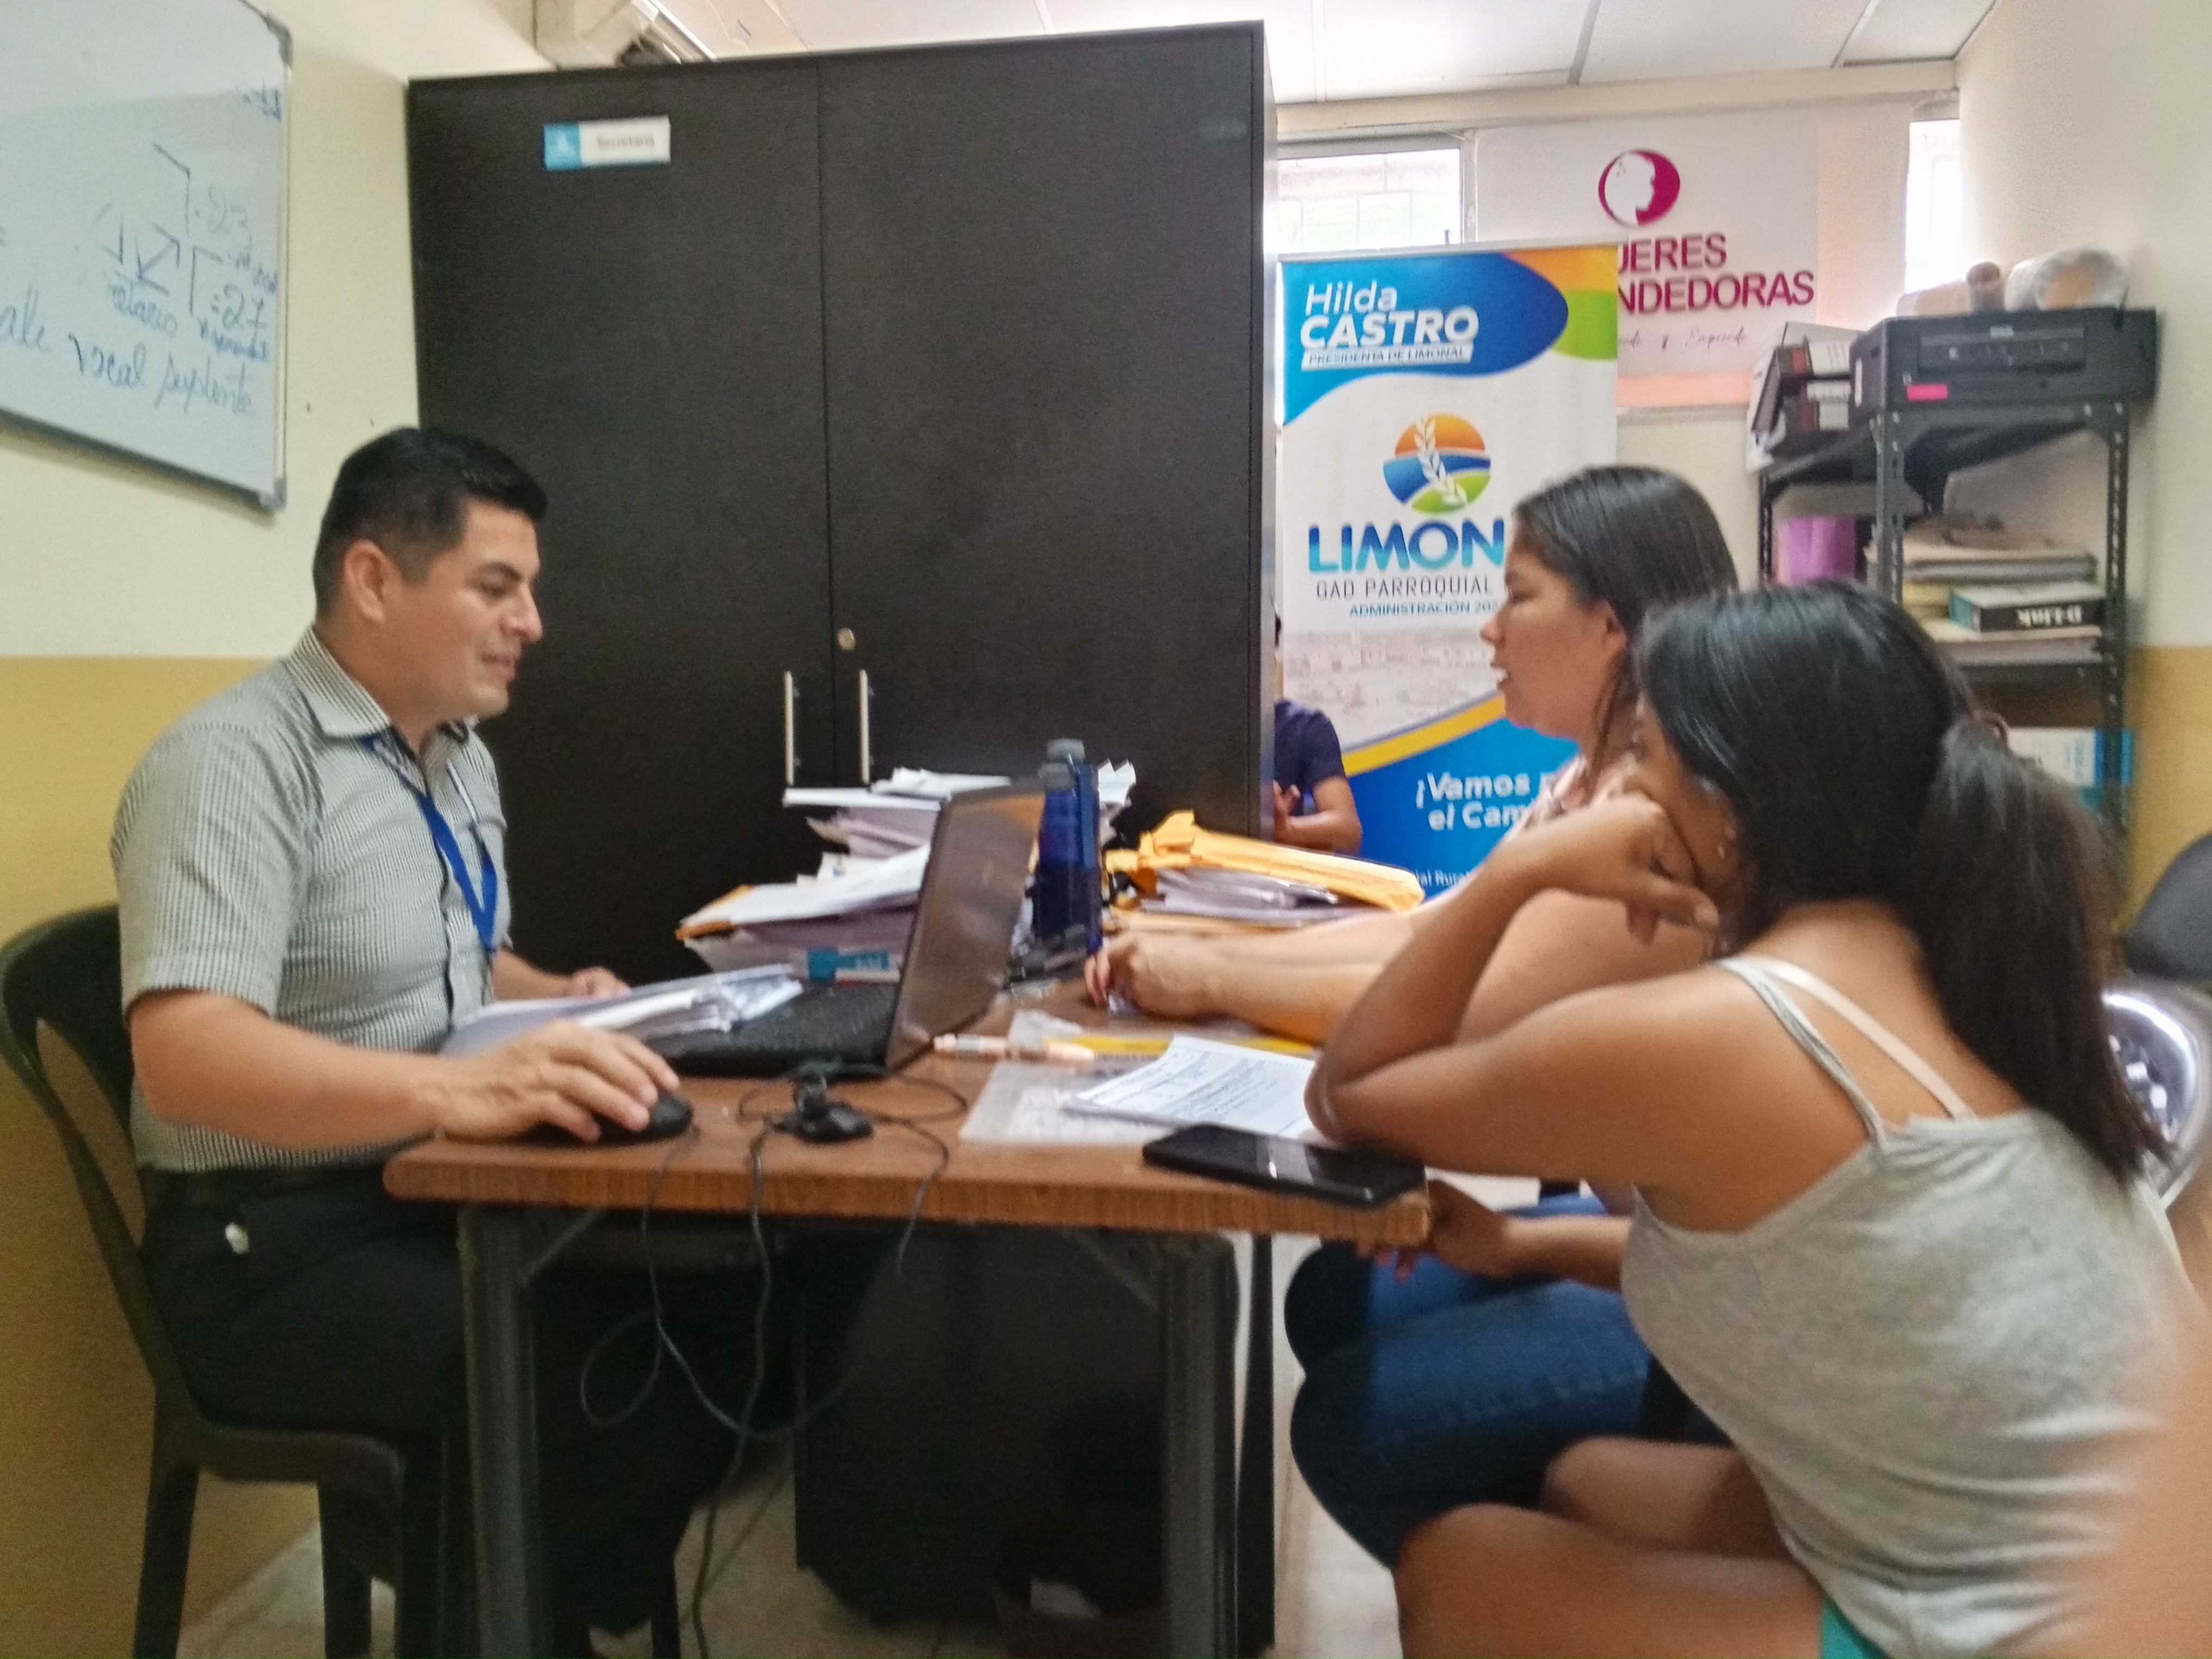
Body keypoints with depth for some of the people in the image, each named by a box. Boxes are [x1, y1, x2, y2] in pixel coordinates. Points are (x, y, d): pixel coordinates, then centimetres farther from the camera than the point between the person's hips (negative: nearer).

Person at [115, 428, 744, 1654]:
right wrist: (461, 1090, -42)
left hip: (447, 1199, 8)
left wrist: (556, 1004, 3)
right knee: (625, 1382, -28)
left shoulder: (461, 758, 11)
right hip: (285, 1244, -8)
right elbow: (185, 1057, -29)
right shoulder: (235, 758, -17)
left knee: (730, 1300, -13)